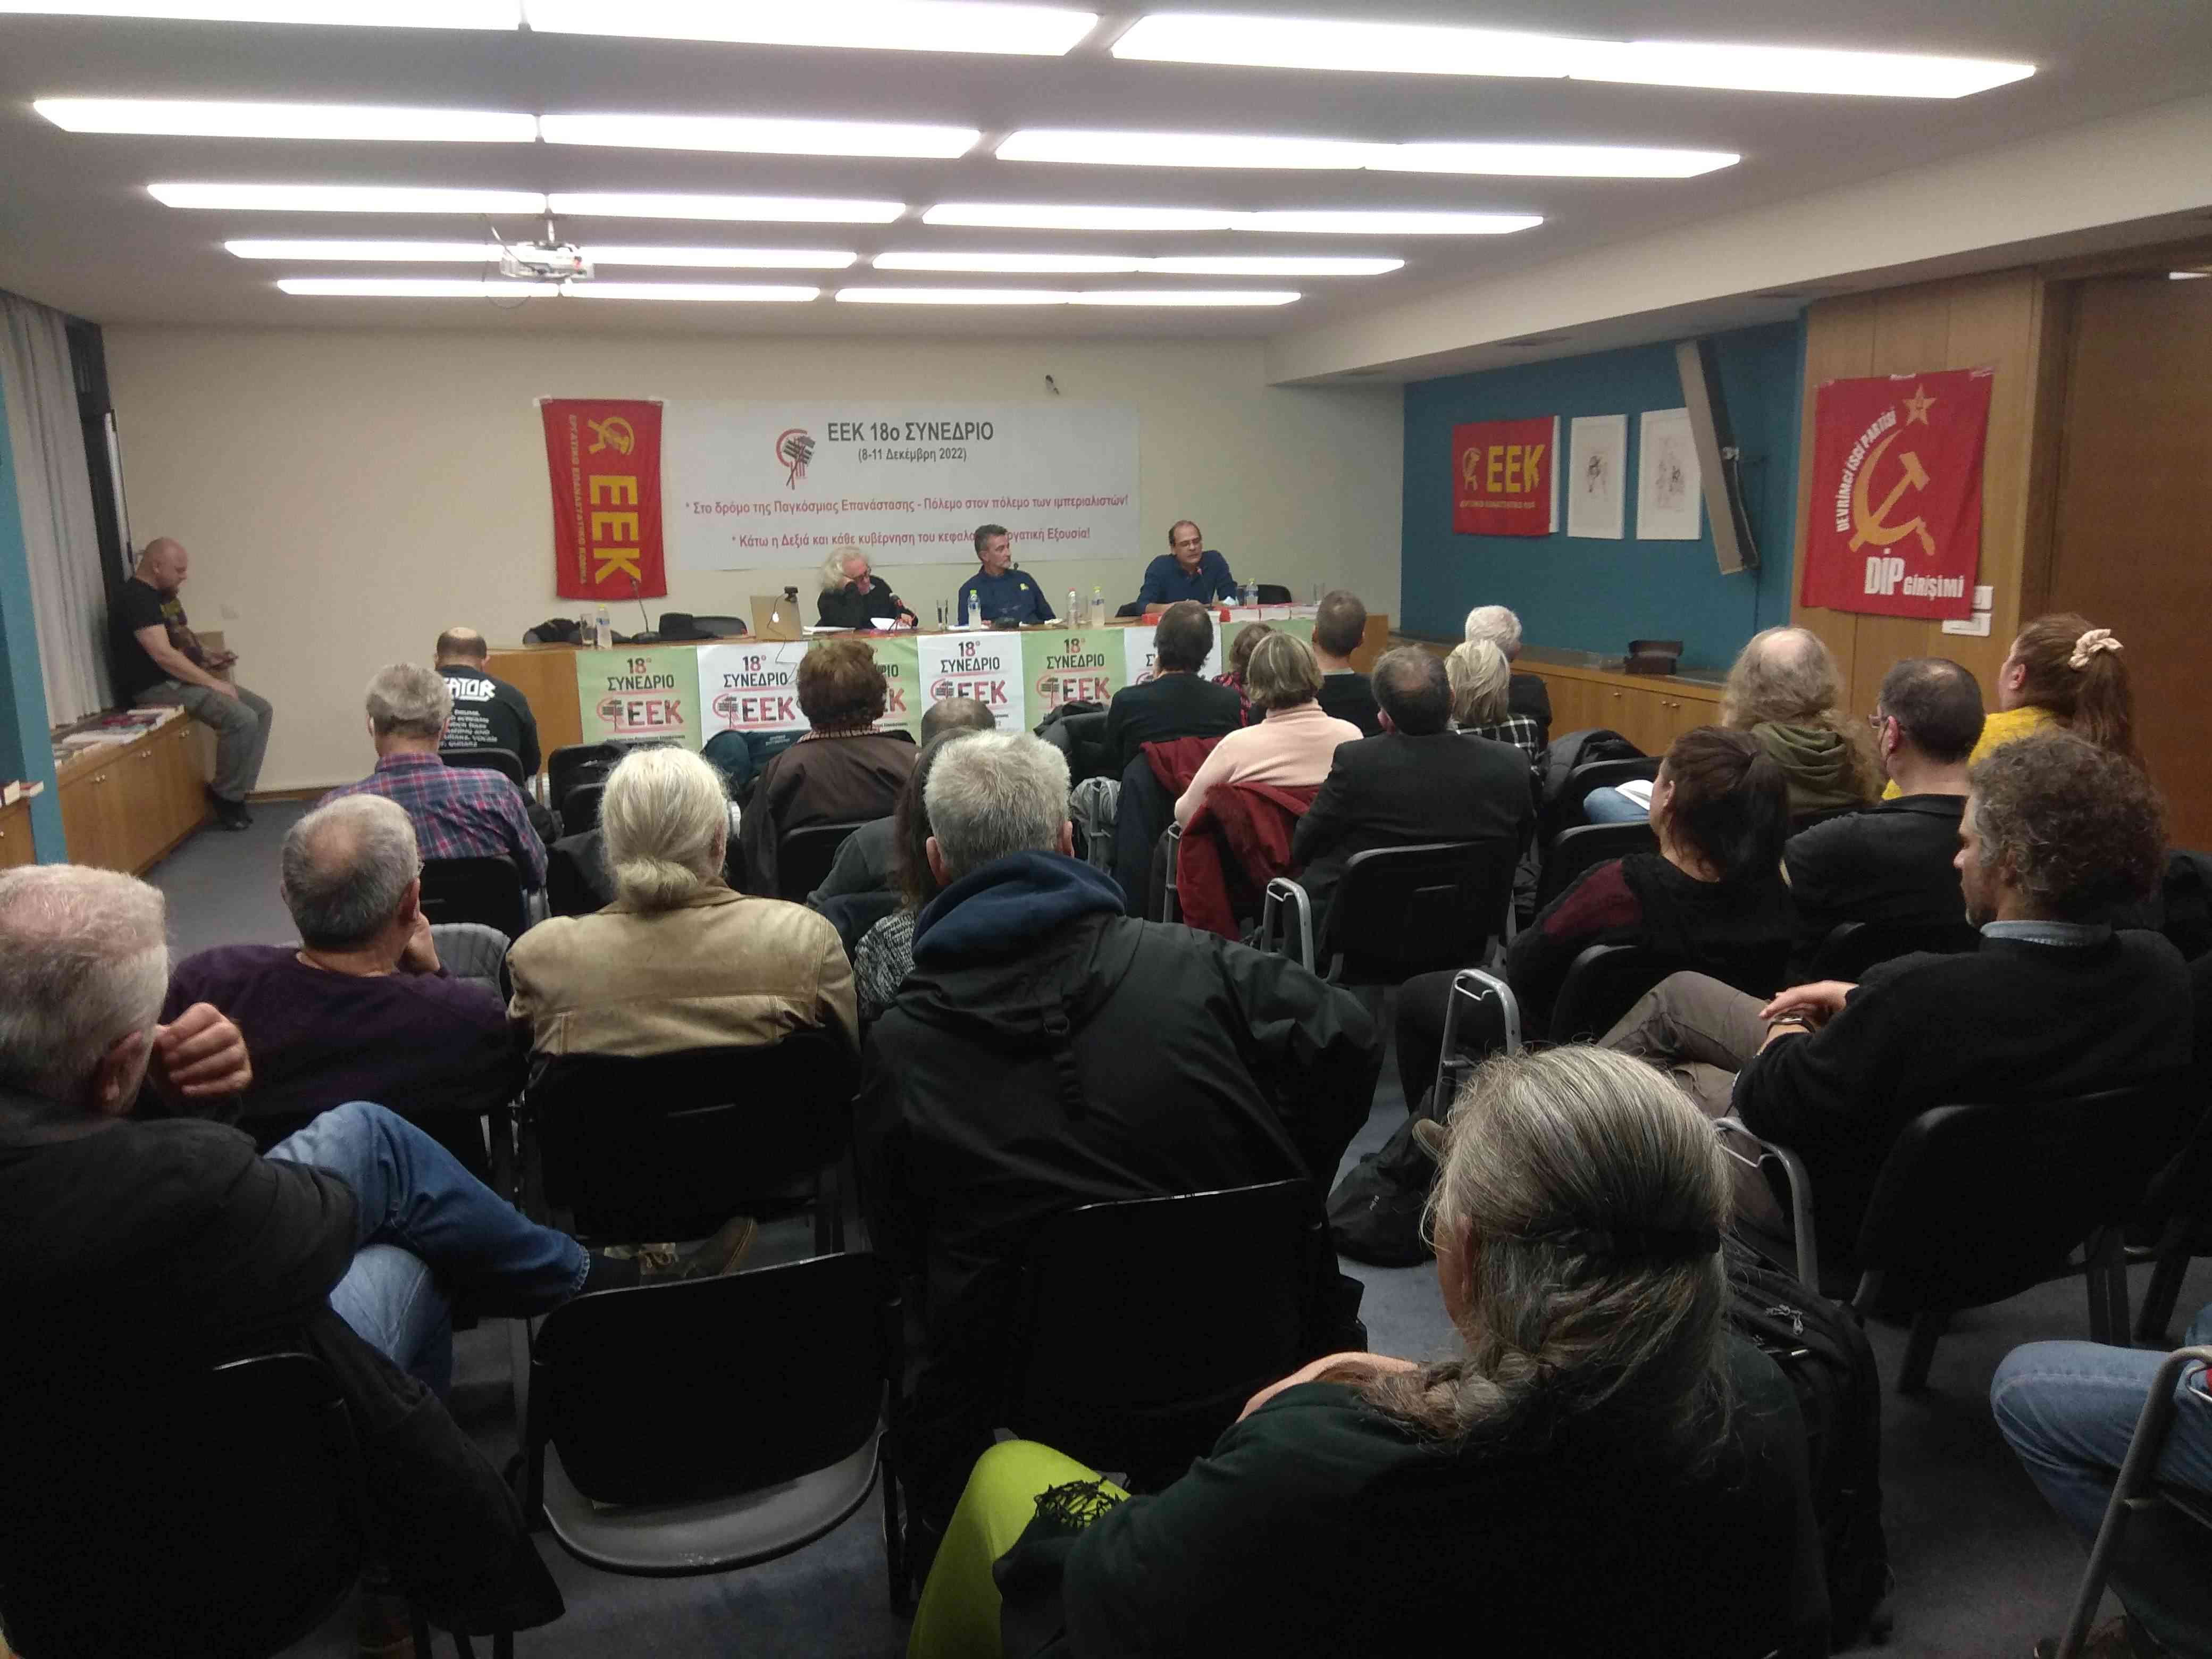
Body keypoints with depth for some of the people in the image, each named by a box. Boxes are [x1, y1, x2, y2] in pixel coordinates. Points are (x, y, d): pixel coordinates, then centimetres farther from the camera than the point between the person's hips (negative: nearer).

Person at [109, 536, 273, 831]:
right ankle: (226, 796, -9)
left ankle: (236, 791, 3)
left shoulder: (166, 594, 14)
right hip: (158, 687, -10)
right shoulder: (135, 598, -17)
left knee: (262, 710, 3)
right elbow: (163, 654, -26)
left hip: (184, 680, 10)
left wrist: (208, 655, 9)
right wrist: (213, 683, -22)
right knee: (242, 720, -26)